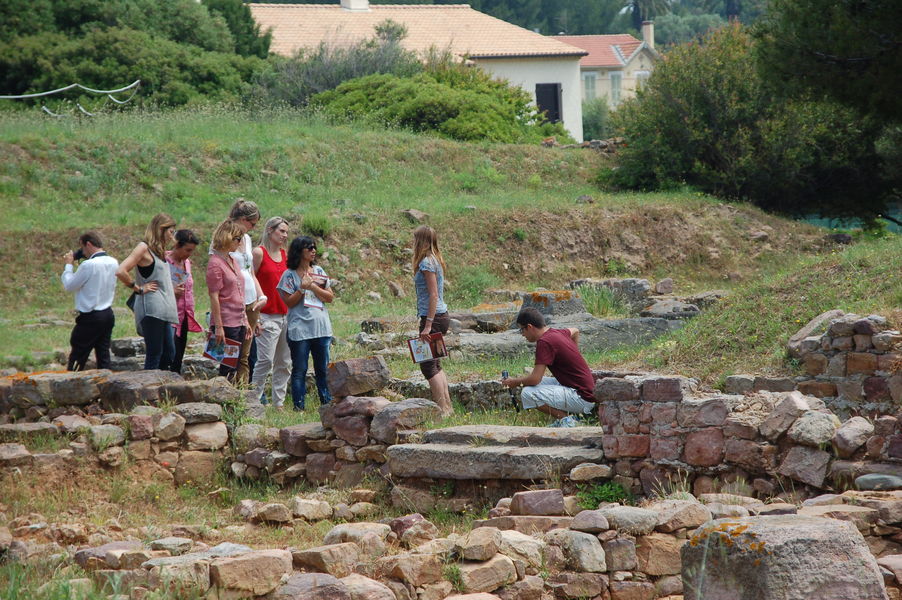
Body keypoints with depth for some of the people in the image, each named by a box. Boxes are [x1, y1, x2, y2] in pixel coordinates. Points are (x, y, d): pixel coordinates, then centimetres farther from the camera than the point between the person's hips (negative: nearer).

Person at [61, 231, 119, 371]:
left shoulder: (89, 265, -19)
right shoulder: (113, 263, 5)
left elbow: (69, 286, -10)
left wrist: (68, 265, 4)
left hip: (90, 318, -7)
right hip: (108, 315, 7)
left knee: (77, 359, 0)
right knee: (103, 356, 9)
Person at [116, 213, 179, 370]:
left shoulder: (160, 251, 20)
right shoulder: (144, 248, -8)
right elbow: (121, 272, -19)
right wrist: (139, 289, -10)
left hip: (164, 310, 9)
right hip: (152, 309, -9)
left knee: (169, 353, 7)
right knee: (154, 354, -9)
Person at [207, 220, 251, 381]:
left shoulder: (233, 261, 15)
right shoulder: (215, 263, -12)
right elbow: (214, 297, -15)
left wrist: (246, 321, 19)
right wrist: (218, 327, -18)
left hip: (239, 322, 8)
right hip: (226, 323, -8)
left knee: (235, 367, 8)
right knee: (228, 368, -6)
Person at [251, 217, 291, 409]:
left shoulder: (285, 254, 14)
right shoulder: (259, 253, -5)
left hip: (286, 315, 7)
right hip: (268, 315, -7)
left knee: (284, 363, 7)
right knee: (266, 360, -12)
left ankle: (279, 403, 13)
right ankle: (254, 399, -6)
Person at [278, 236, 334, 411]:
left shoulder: (319, 272, 10)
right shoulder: (290, 275, -1)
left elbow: (330, 297, 5)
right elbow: (289, 302, -5)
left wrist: (313, 287, -8)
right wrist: (302, 288, -17)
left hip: (321, 328, 4)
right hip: (300, 329, -4)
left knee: (323, 369, 6)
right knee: (299, 370, 0)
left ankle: (328, 403, 11)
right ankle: (299, 407, 3)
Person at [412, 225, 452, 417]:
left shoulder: (426, 263, -15)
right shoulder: (436, 261, 14)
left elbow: (434, 295, -20)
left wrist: (428, 325, -22)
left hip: (433, 316, -10)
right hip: (442, 316, 10)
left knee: (428, 365, -7)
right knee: (435, 364, 15)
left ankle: (443, 409, -9)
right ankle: (447, 406, 16)